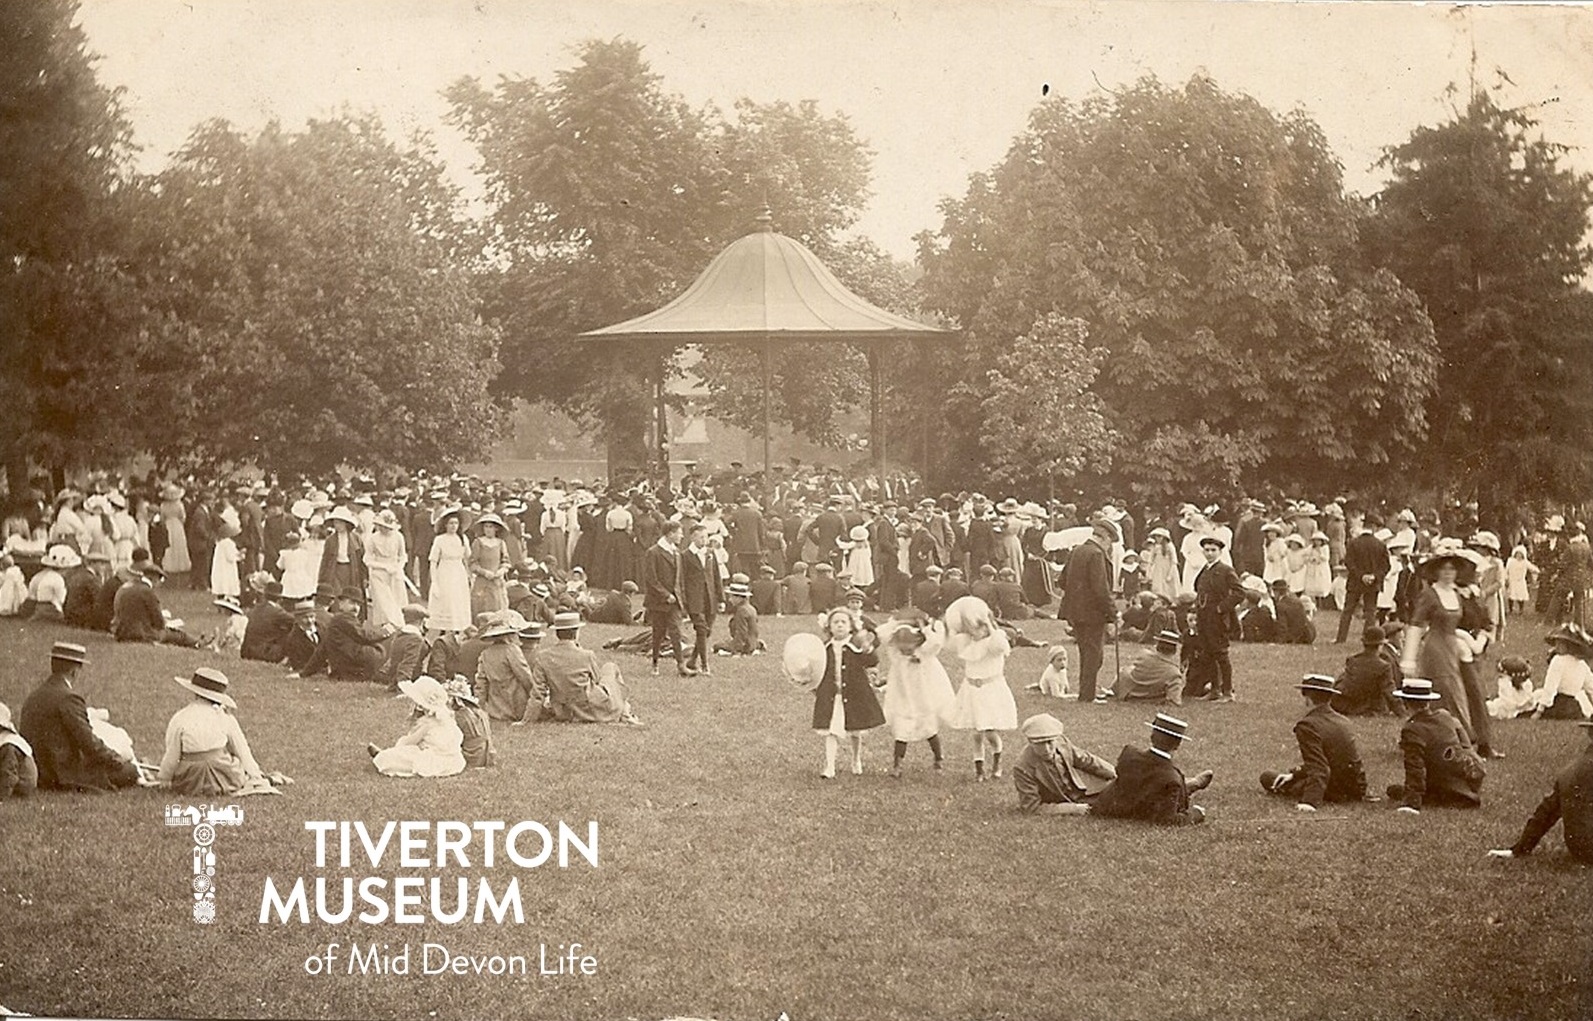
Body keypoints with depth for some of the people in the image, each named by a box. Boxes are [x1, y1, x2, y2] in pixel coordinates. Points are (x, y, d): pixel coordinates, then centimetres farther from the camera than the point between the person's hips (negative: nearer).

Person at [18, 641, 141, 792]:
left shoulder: (33, 697, 13)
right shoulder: (68, 698, -15)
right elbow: (89, 743, -17)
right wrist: (121, 763, -6)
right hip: (67, 778, -9)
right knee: (129, 772, -3)